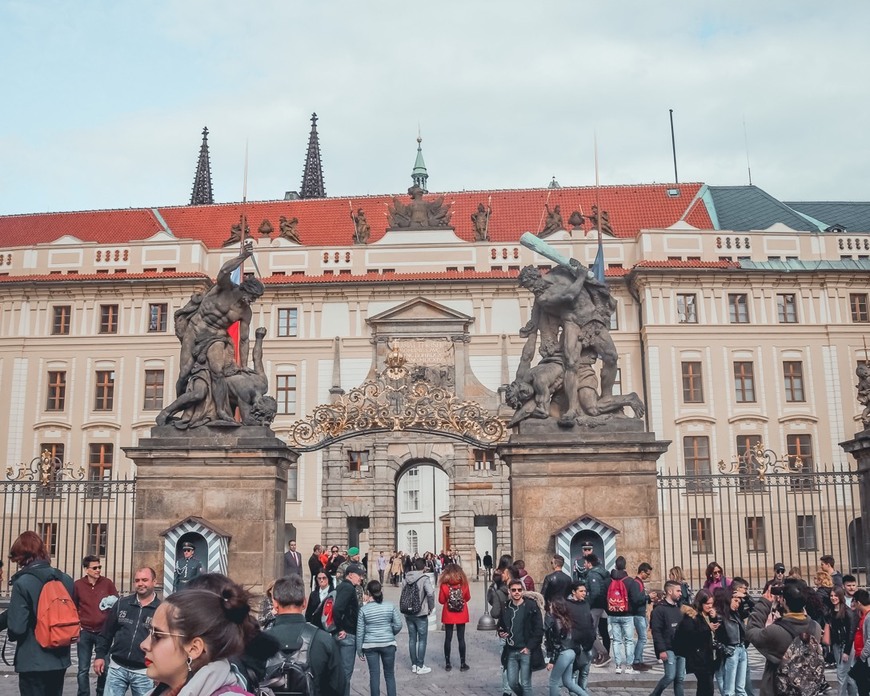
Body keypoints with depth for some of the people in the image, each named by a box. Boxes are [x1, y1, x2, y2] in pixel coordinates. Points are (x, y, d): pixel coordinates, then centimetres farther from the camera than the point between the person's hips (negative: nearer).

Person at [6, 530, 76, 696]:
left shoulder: (23, 582, -15)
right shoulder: (66, 580, 4)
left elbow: (16, 628, -18)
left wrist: (11, 634, 3)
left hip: (33, 662, -6)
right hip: (60, 659, 6)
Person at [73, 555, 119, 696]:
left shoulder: (107, 583, -2)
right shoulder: (78, 585, -2)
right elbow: (72, 607, 6)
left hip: (103, 631, 1)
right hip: (84, 632, 0)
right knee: (83, 670, 2)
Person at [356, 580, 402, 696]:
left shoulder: (364, 609, -6)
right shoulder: (391, 606, -5)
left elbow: (360, 631, -2)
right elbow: (398, 625, -4)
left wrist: (359, 650, 7)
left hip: (370, 645, 0)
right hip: (388, 644, 0)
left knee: (374, 675, 7)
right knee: (389, 675, 11)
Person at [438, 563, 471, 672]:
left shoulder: (444, 585, -13)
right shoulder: (464, 583, -9)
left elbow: (441, 600, -7)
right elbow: (468, 598, 3)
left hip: (448, 616, -1)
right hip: (461, 615, 1)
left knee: (448, 638, 10)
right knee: (461, 638, 8)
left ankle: (447, 664, 13)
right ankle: (463, 664, 11)